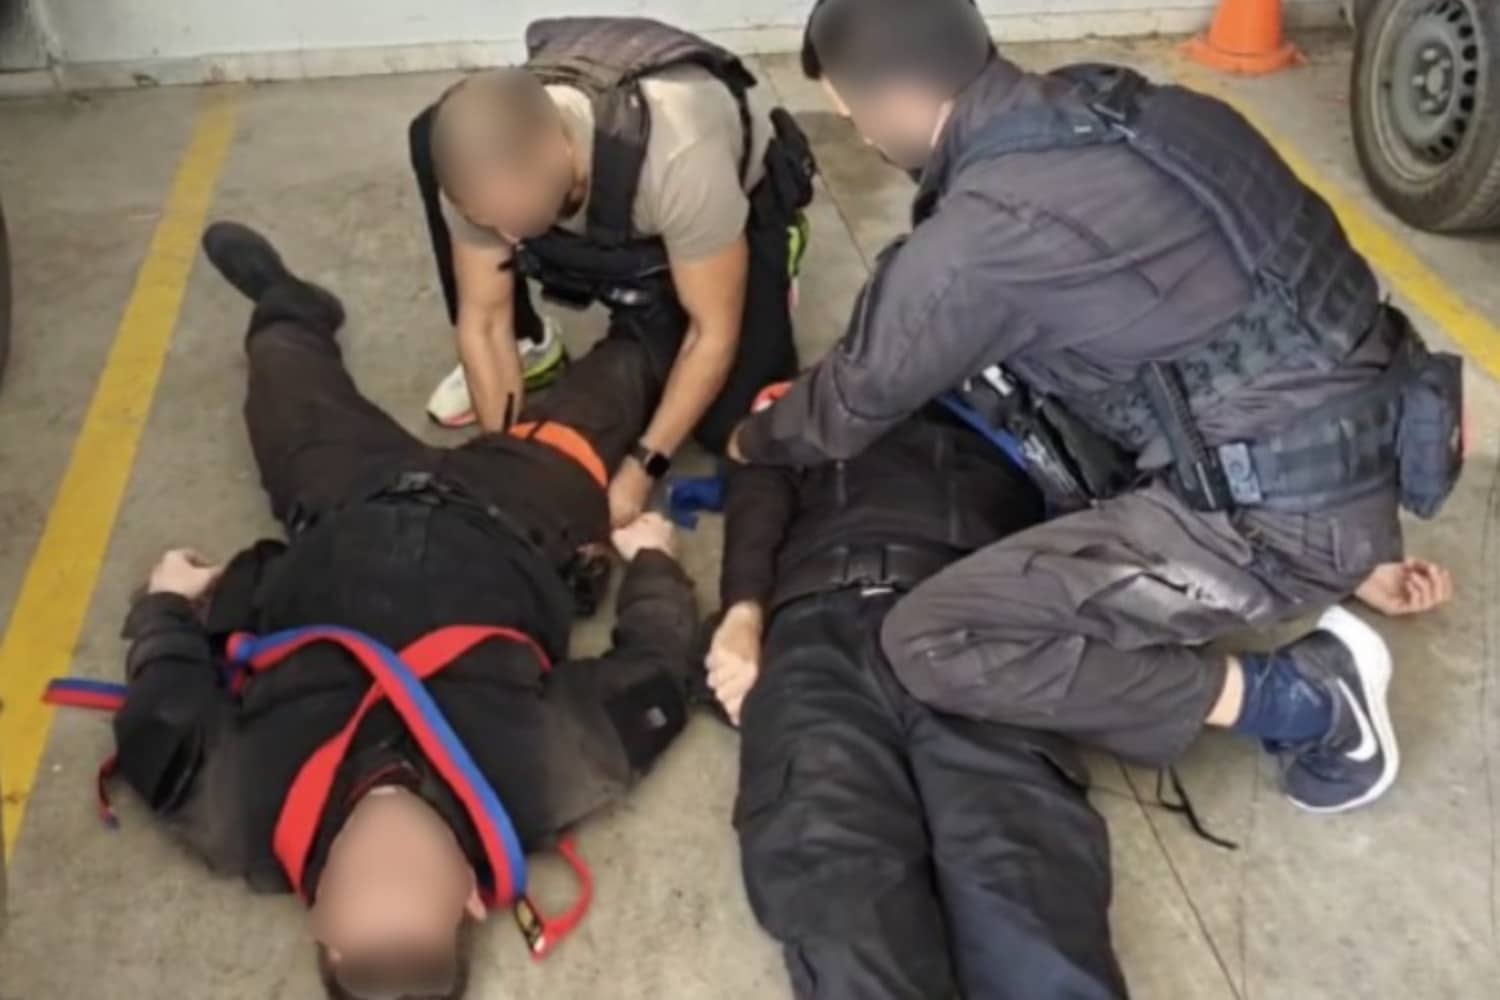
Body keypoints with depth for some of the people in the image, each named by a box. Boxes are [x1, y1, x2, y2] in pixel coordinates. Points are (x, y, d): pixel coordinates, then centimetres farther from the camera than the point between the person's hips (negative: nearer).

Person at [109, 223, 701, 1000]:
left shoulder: (242, 811, -42)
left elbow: (159, 715, -18)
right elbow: (654, 674, -23)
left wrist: (166, 603, 1)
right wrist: (652, 559, -5)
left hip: (335, 522, 0)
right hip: (500, 526, 0)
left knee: (283, 356, 24)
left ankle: (288, 314, 63)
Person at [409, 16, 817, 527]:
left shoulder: (677, 156, -45)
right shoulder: (484, 164, -31)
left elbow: (715, 332, -32)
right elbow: (482, 322, -18)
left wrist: (642, 468, -31)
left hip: (740, 200, -3)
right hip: (612, 217, 3)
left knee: (729, 425, -18)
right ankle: (531, 349, 0)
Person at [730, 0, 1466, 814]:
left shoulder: (976, 238, -19)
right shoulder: (1103, 105, 5)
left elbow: (854, 403, 0)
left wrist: (754, 441, 22)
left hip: (1286, 513, -9)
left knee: (934, 642, -11)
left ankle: (1303, 698, -2)